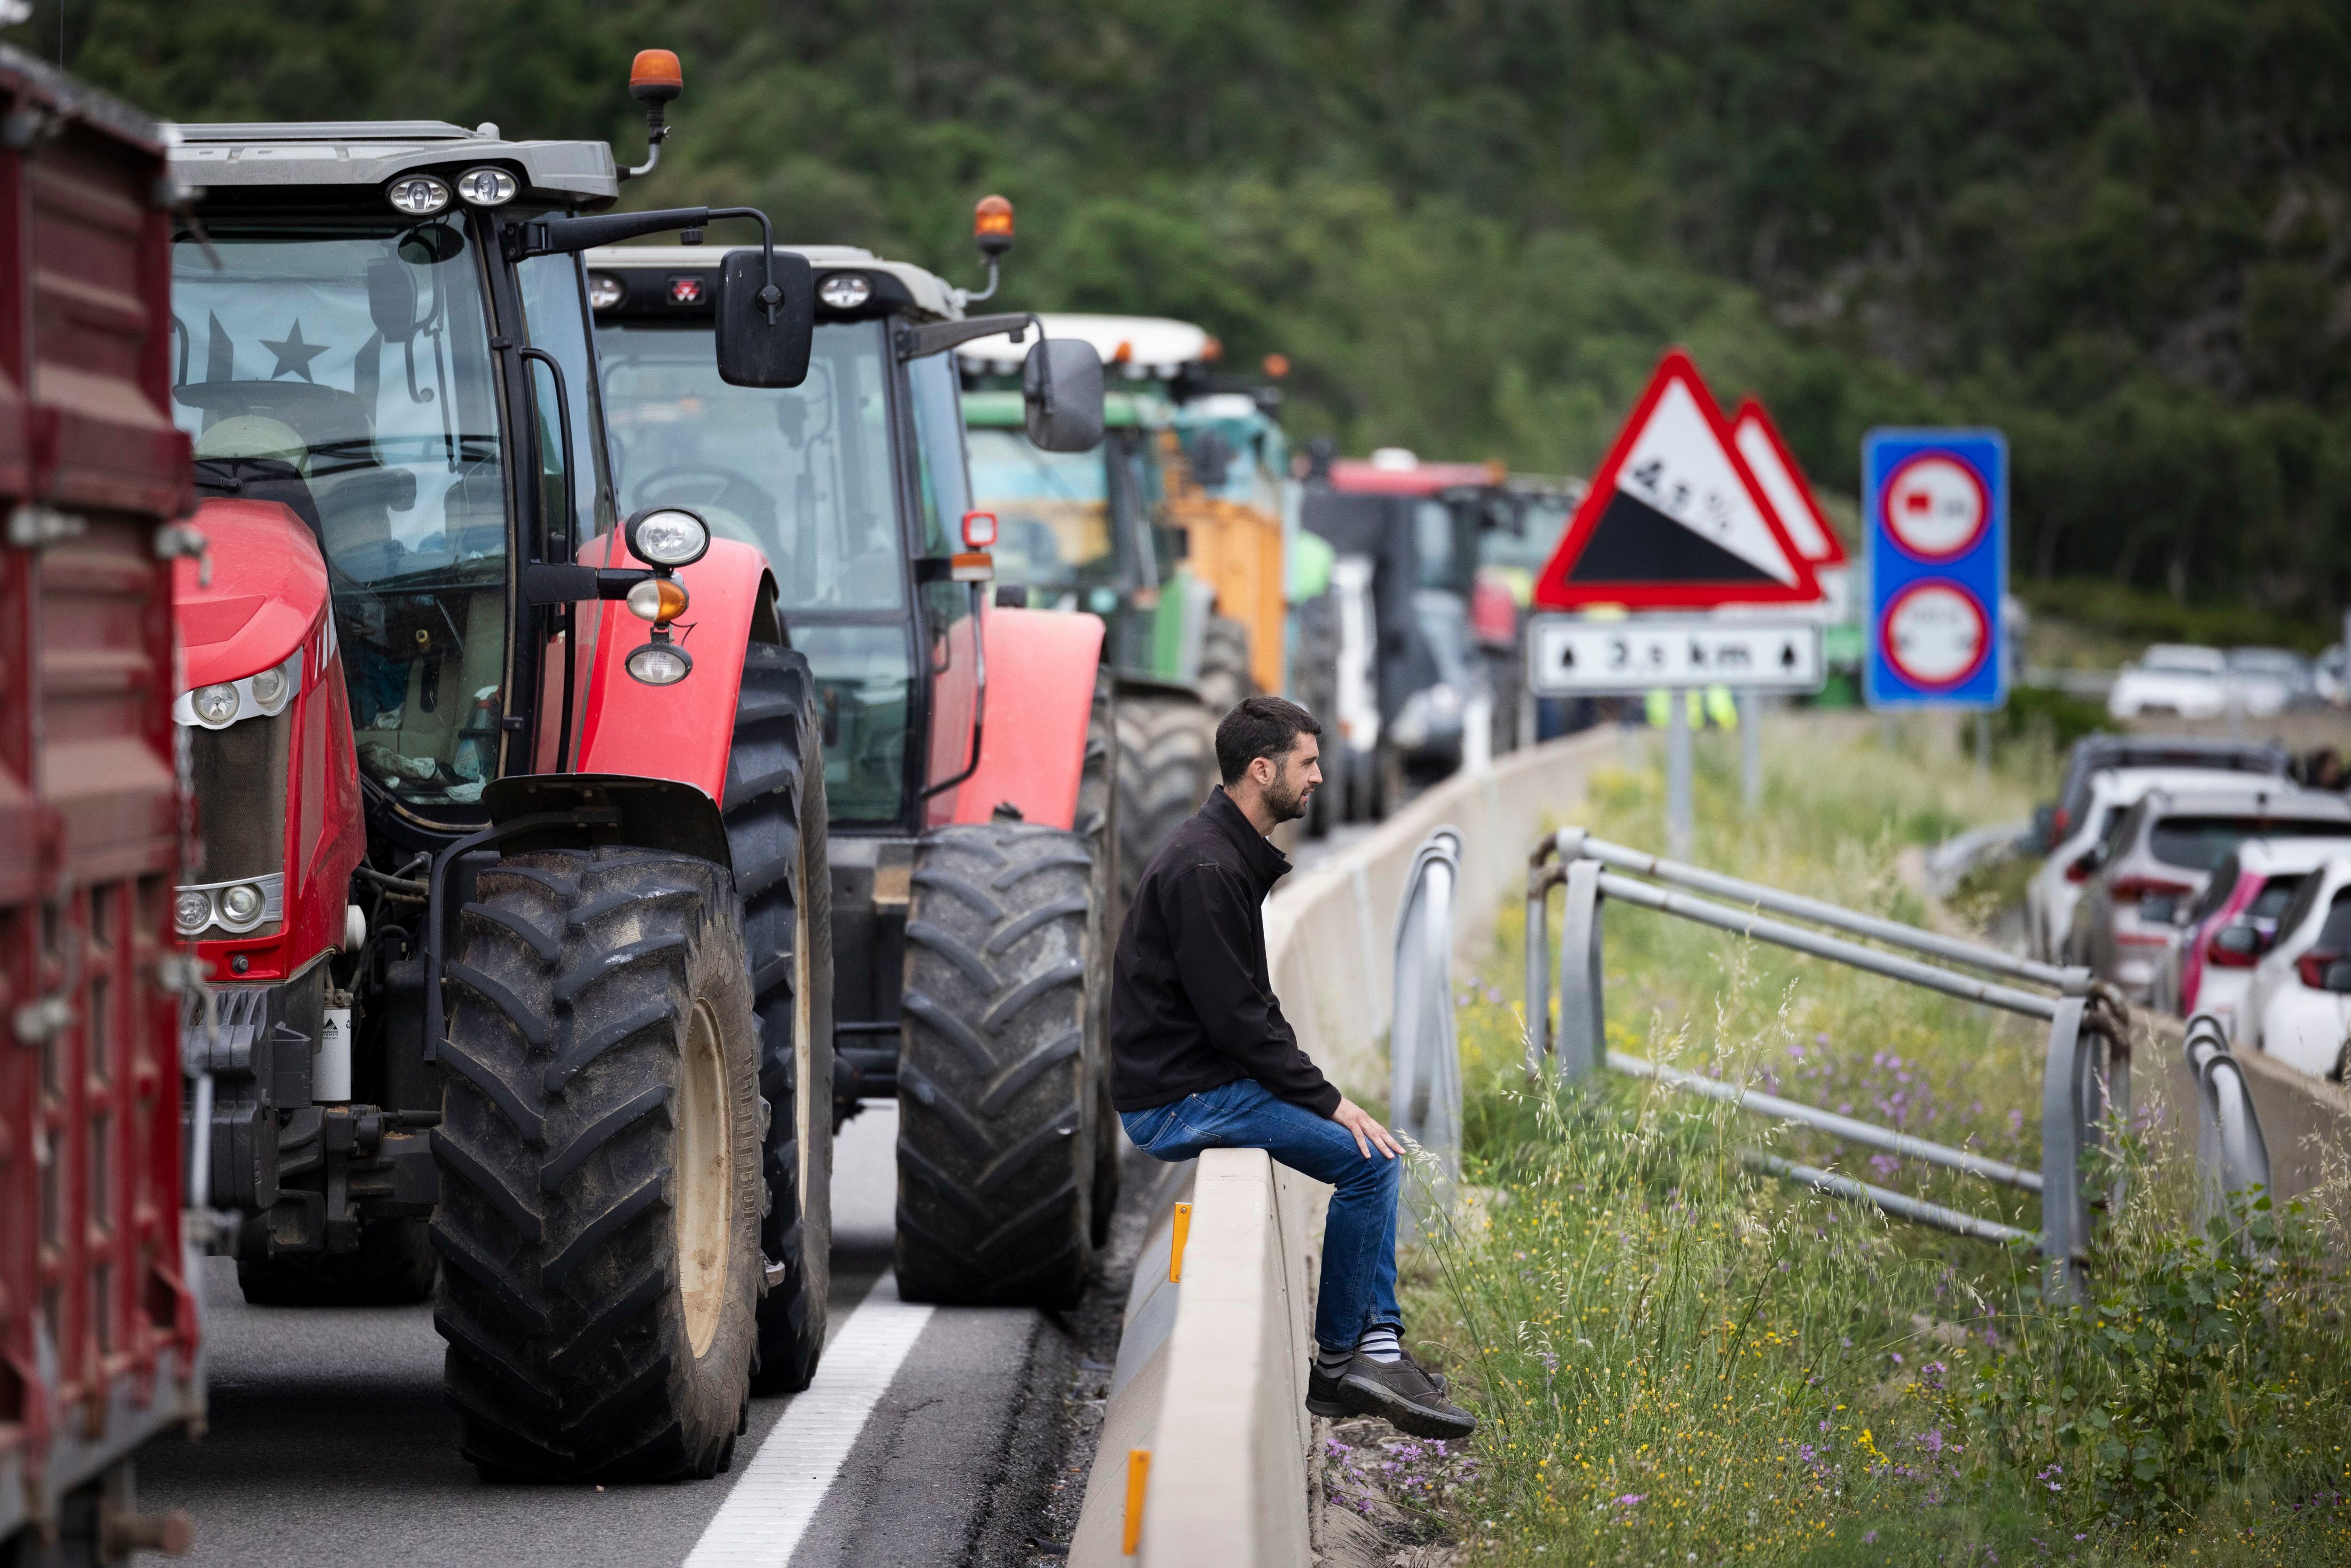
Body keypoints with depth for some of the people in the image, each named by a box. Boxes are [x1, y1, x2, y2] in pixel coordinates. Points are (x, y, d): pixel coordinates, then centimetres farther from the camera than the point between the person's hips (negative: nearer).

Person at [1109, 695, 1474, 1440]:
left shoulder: (1234, 856, 14)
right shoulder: (1204, 868, -20)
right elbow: (1232, 1016, -22)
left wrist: (1316, 1089, 9)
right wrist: (1326, 1100, -16)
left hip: (1213, 1077, 11)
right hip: (1176, 1098, -11)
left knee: (1375, 1150, 10)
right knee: (1365, 1158, -15)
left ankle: (1379, 1343, 5)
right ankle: (1338, 1360, -4)